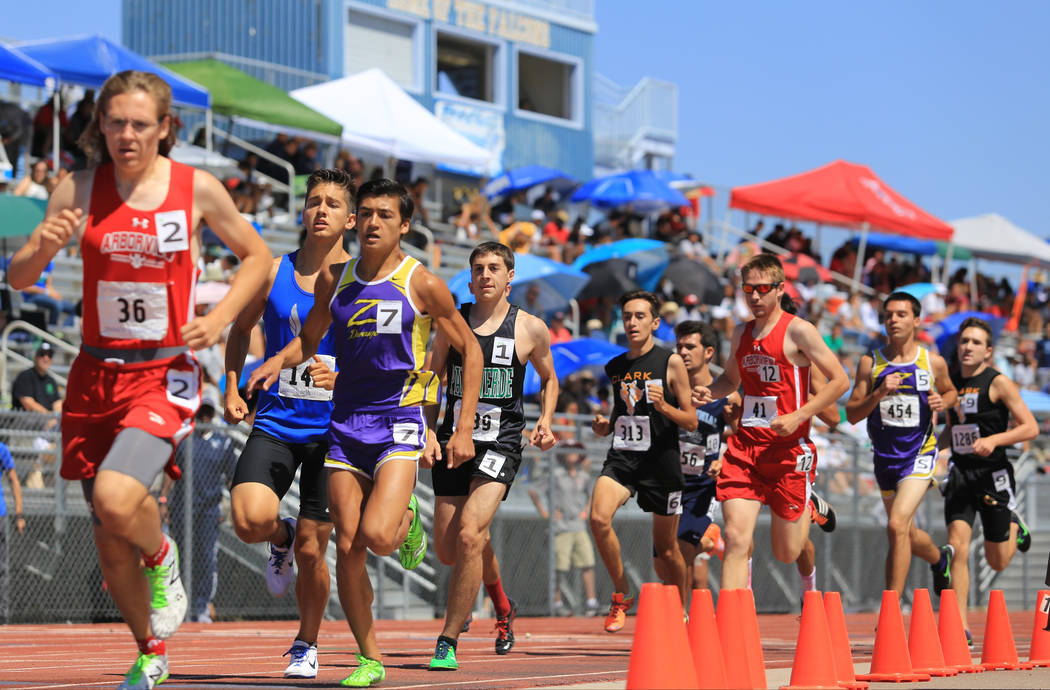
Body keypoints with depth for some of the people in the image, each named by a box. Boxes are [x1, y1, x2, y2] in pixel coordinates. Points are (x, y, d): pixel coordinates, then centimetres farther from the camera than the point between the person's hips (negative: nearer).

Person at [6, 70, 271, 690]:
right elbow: (19, 279, 0)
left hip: (165, 375, -3)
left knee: (116, 499, -28)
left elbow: (258, 257, 11)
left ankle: (162, 557, 7)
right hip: (96, 375, 3)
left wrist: (219, 320, -4)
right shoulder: (80, 190, 0)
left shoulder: (198, 189, -3)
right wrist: (42, 247, -22)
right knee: (111, 543, 9)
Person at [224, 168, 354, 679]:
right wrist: (232, 388, 5)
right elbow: (241, 329, 18)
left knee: (311, 550, 2)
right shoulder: (272, 273, 2)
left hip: (333, 430, -1)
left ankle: (307, 644, 26)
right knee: (250, 519, -23)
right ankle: (280, 539, 15)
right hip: (275, 422, 1)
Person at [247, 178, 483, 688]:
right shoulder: (334, 279, 7)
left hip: (399, 422, -4)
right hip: (346, 421, 4)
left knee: (377, 536, -22)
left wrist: (463, 429, -1)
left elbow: (469, 349, 3)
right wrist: (278, 361, -1)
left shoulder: (421, 283, -4)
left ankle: (406, 520, 16)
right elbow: (309, 338, 22)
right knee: (347, 547, -1)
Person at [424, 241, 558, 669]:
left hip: (500, 444, -3)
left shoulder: (530, 328, 2)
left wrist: (545, 421, 2)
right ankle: (502, 604, 38)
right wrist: (428, 433, -1)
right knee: (447, 549, 7)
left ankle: (448, 641, -12)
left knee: (468, 535, -21)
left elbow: (548, 378, 18)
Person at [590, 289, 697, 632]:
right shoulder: (614, 367, 11)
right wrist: (604, 426, 4)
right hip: (622, 456, 3)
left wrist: (663, 407, -20)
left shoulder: (671, 363, -3)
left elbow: (691, 422, -3)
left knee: (665, 547, 7)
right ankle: (621, 596, -6)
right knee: (599, 518, -24)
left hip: (661, 461, -3)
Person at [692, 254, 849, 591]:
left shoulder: (797, 330, -6)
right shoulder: (741, 333, 11)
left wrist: (797, 416, -16)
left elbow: (839, 380, -7)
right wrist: (709, 392, 6)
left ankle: (810, 507, 40)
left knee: (786, 553, 8)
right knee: (736, 539, -13)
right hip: (744, 445, 4)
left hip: (788, 448, -4)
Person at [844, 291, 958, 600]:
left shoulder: (933, 362, -2)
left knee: (897, 525, -21)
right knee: (908, 534, 18)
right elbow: (851, 414, -3)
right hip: (885, 456, 3)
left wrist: (943, 402, -5)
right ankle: (940, 558, 53)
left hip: (920, 455, -3)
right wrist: (879, 393, -19)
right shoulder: (870, 363, -2)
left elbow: (949, 390, 18)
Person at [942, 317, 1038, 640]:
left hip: (993, 474, -3)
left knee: (997, 563, 9)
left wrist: (994, 440, -24)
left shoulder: (998, 383, -8)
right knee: (958, 546, -16)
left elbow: (1030, 427, -11)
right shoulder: (950, 381, 8)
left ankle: (1015, 527, 44)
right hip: (960, 474, 3)